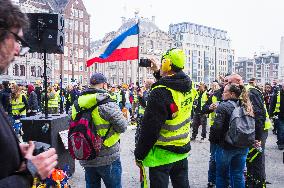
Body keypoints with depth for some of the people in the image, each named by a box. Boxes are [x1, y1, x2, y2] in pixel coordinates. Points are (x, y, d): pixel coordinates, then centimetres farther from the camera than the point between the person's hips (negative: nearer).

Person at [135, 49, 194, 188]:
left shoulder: (160, 92, -24)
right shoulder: (187, 87, -2)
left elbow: (149, 128, -22)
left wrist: (139, 154, -11)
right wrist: (158, 73, 23)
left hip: (162, 154, -7)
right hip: (183, 150, 7)